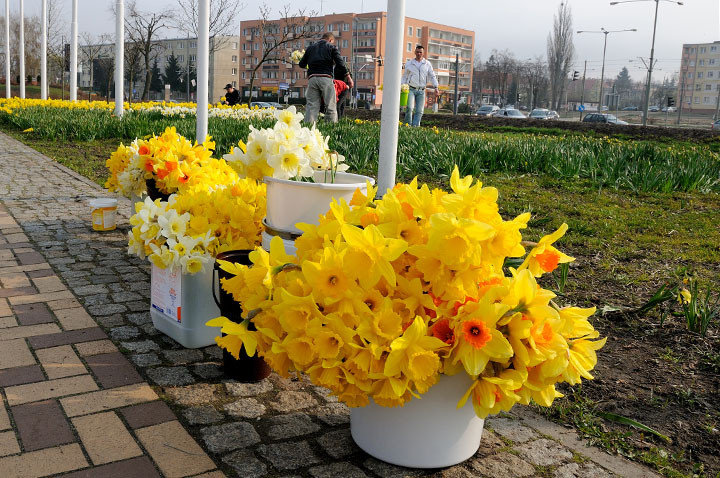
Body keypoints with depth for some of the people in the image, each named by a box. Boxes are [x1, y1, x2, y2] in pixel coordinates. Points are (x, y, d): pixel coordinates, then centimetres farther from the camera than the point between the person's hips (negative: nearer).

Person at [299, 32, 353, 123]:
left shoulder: (310, 48, 22)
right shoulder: (332, 47, 10)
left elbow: (301, 64, 21)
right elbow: (340, 62, 0)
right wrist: (348, 76, 3)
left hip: (312, 78, 3)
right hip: (326, 78, -3)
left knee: (311, 105, 3)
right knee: (331, 105, 1)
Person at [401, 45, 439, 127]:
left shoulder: (427, 64, 10)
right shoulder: (409, 64, 8)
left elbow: (432, 76, 10)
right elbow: (404, 77, 12)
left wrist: (436, 87, -2)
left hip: (421, 91, 2)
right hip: (411, 89, -2)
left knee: (419, 111, -4)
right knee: (409, 108, -18)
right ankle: (408, 125, -6)